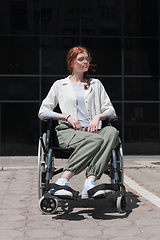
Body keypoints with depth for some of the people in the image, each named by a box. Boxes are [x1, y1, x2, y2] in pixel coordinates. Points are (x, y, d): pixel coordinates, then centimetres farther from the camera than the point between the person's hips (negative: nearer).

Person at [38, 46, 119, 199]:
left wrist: (98, 116, -4)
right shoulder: (60, 85, 16)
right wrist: (67, 117, -5)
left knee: (112, 132, -33)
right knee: (96, 140, -36)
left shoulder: (96, 84, 24)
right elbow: (42, 112, 10)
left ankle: (90, 182, -43)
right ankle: (62, 182, -39)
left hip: (92, 130, 3)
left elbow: (111, 111, 20)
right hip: (68, 131, -3)